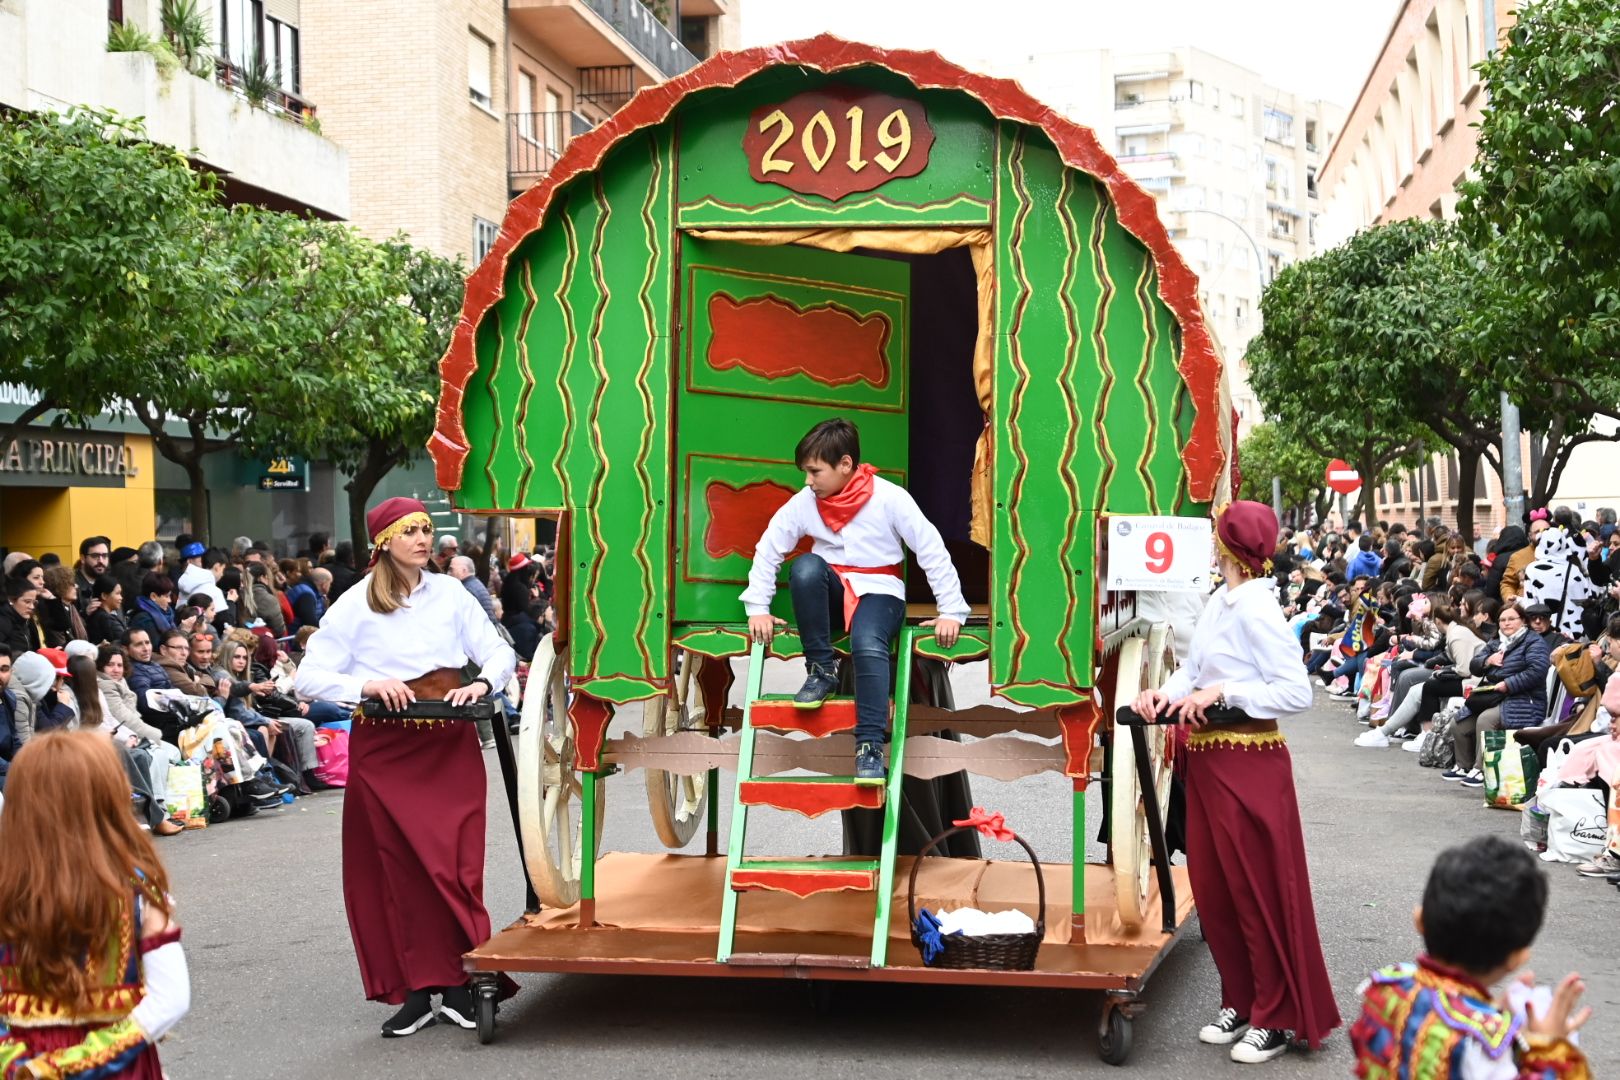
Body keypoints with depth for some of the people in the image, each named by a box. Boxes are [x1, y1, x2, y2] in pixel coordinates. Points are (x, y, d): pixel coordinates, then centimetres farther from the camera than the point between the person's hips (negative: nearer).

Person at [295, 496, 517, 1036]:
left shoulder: (450, 593, 6)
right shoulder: (356, 605, -1)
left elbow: (500, 652, 9)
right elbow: (308, 678, -4)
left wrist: (483, 683, -11)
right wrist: (368, 685, -18)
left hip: (451, 743, 2)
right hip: (385, 748, -1)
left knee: (457, 864, -1)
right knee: (400, 866, 1)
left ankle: (458, 985, 7)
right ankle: (416, 990, 9)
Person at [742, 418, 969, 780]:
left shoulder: (889, 498, -13)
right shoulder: (804, 503, -5)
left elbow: (932, 550, -10)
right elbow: (768, 549, 1)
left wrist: (952, 611, -12)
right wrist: (758, 607, -7)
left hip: (878, 591, -3)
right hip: (832, 591, 3)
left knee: (868, 644, -36)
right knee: (805, 567, -31)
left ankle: (871, 746, -33)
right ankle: (822, 669, -18)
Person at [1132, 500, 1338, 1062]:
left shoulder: (1254, 607, -18)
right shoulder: (1219, 602, 8)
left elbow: (1297, 691, -21)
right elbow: (1195, 668, 10)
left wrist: (1221, 693, -23)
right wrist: (1165, 692, -10)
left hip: (1248, 763, -9)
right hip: (1208, 759, 9)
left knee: (1257, 891, 2)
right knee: (1213, 888, 14)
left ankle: (1276, 1017, 14)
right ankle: (1241, 1000, 28)